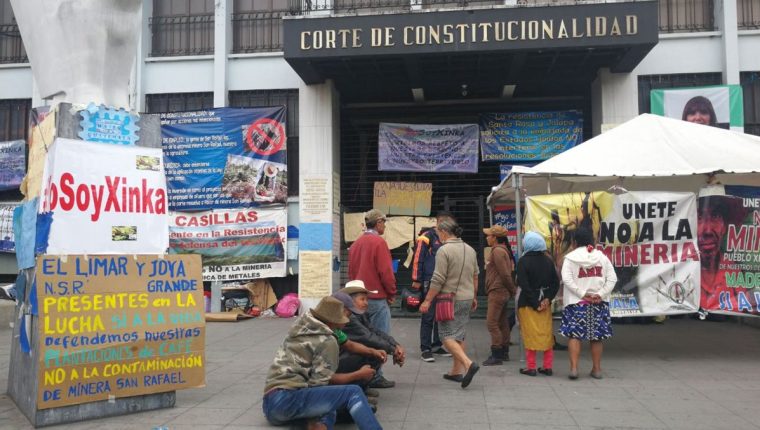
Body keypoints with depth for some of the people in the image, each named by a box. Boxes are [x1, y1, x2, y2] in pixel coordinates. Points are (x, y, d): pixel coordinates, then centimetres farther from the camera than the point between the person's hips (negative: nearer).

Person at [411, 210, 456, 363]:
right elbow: (418, 259, -11)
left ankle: (437, 345, 22)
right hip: (429, 283, -7)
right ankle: (425, 349, 2)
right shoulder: (427, 237, -8)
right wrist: (417, 280, -14)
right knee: (428, 316, -4)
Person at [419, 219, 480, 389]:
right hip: (467, 299, 8)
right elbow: (475, 277, 16)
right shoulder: (470, 250, 10)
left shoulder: (444, 250, -14)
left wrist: (427, 301, -11)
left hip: (450, 299, -8)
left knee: (447, 336, -3)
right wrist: (474, 297, 26)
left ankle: (468, 364, -18)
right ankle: (457, 371, 19)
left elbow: (438, 280, -17)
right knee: (459, 336, 14)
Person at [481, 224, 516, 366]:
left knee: (492, 322, -9)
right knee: (502, 322, 14)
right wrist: (511, 290, 16)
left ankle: (496, 355, -8)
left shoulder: (498, 251, -16)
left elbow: (505, 274, -20)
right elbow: (506, 273, 18)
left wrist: (512, 290, -10)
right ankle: (504, 352, 21)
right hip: (502, 292, 11)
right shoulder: (503, 250, 17)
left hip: (497, 292, -11)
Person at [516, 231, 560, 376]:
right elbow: (556, 282, 1)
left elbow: (524, 285, -17)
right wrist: (548, 298, -4)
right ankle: (548, 367, 16)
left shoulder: (523, 261, -12)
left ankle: (531, 367, 6)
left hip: (528, 304, -5)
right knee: (547, 334, 11)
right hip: (545, 302, 5)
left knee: (530, 335, 2)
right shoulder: (548, 261, 4)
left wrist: (535, 304, -12)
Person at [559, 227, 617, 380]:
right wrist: (600, 295, -8)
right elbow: (612, 278, -2)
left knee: (574, 334, 2)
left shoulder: (571, 257, -4)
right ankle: (597, 369, 17)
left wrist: (582, 294, -13)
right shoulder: (602, 257, 5)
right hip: (599, 303, 3)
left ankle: (574, 368, -5)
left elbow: (566, 279, -15)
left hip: (577, 302, -3)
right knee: (597, 336, 10)